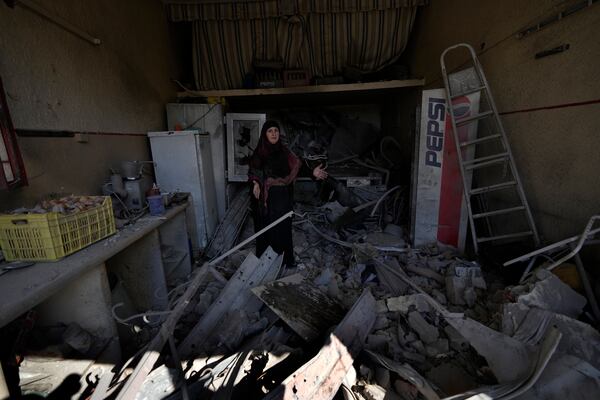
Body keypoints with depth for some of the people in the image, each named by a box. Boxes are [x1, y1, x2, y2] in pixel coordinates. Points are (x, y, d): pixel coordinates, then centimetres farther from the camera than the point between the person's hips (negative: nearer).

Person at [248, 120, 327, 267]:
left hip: (282, 198, 1)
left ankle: (285, 259, 22)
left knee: (283, 228, 7)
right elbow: (253, 172, 2)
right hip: (265, 198, 0)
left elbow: (298, 167, -5)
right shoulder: (259, 152, 0)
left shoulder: (284, 152, 2)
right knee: (265, 228, 6)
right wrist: (256, 183, -19)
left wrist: (312, 172, -21)